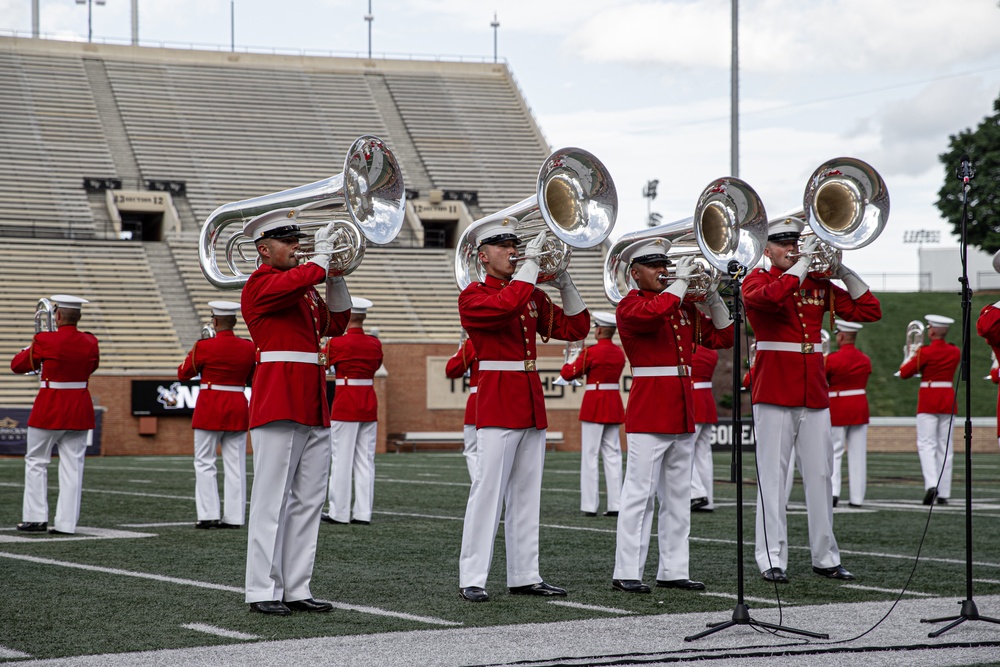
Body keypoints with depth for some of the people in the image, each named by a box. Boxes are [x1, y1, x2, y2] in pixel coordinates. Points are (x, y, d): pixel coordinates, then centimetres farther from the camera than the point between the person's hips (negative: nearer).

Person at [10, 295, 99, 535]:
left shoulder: (44, 341, -13)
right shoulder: (90, 342, -2)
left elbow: (17, 365, 1)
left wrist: (32, 351, 19)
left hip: (49, 410, -3)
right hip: (80, 410, 3)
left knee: (36, 463, 10)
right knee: (72, 466, 5)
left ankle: (36, 518, 7)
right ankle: (66, 522, 2)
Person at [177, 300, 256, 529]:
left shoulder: (204, 347, -11)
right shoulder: (248, 347, 1)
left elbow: (183, 374, 3)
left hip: (209, 409, -4)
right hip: (237, 409, 4)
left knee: (204, 463, 5)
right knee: (235, 465, 6)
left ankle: (208, 514, -1)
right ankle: (234, 516, 5)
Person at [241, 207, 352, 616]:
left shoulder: (304, 289, 22)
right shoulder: (260, 284, -4)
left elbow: (335, 324, 18)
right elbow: (300, 281, -22)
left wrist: (336, 277, 9)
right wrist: (323, 257, -5)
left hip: (313, 408, 8)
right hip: (278, 405, -8)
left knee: (308, 502, 7)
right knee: (272, 501, -7)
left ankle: (296, 589, 10)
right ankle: (263, 591, -4)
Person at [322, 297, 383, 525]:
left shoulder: (338, 343, -11)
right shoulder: (375, 343, 3)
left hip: (345, 404, -5)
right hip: (369, 404, 5)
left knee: (341, 459, 0)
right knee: (366, 460, 6)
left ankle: (339, 512, 1)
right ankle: (363, 512, 4)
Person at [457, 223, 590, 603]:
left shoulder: (533, 296, 17)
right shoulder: (474, 296, -4)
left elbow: (574, 328, 12)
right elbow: (505, 306, -26)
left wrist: (564, 283, 1)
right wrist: (530, 264, -18)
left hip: (532, 403, 7)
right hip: (497, 403, -7)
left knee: (526, 493, 8)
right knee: (488, 490, -10)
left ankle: (524, 575, 13)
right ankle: (472, 580, -9)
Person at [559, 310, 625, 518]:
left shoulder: (591, 352, -13)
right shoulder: (619, 353, 7)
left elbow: (568, 374, -7)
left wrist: (570, 363, 13)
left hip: (593, 405, -6)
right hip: (614, 406, 6)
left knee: (590, 456, -2)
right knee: (612, 455, 7)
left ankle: (590, 505, -4)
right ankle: (615, 504, 4)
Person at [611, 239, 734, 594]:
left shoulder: (684, 306, 17)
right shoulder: (630, 305, -5)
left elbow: (721, 337, 14)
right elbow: (653, 313, -28)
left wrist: (712, 294, 3)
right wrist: (682, 280, -17)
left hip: (682, 412, 8)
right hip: (648, 412, -8)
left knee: (678, 495, 9)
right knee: (640, 492, -9)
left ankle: (673, 570, 14)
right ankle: (626, 573, -8)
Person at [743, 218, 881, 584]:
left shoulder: (818, 283, 14)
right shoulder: (756, 279, 0)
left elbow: (868, 311, 9)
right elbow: (770, 297, -25)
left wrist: (842, 270, 0)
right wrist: (804, 262, -19)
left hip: (815, 394, 5)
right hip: (774, 392, -5)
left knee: (820, 477, 6)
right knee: (773, 476, -4)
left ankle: (825, 557, 12)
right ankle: (772, 559, -3)